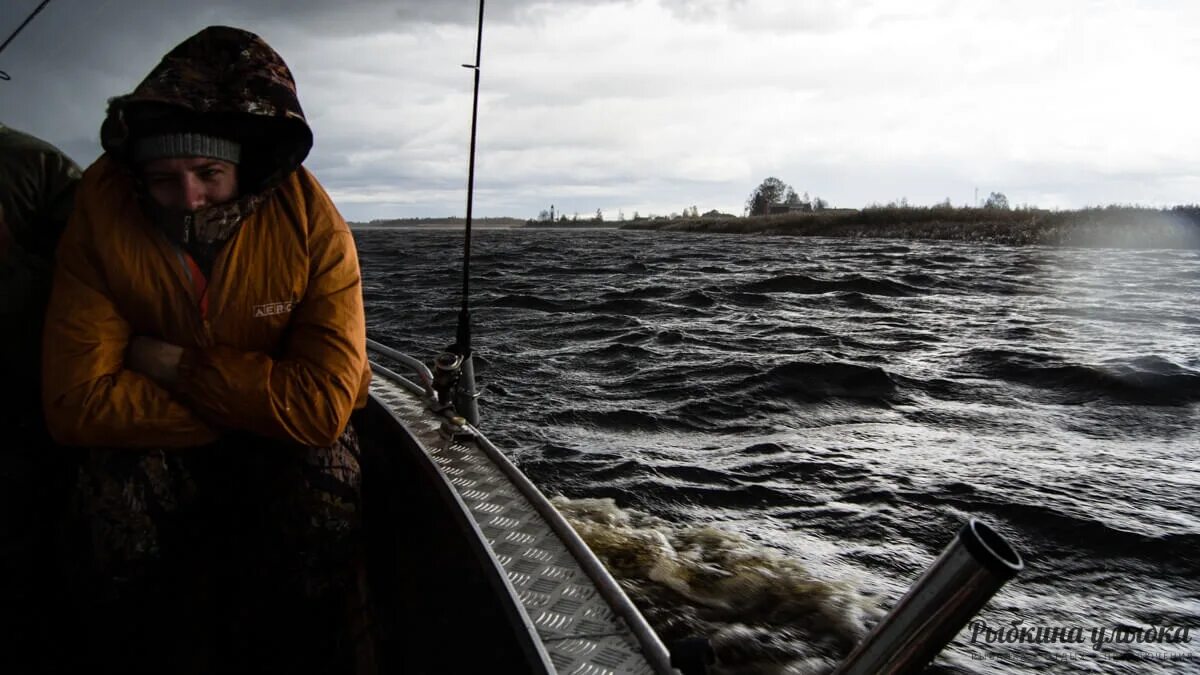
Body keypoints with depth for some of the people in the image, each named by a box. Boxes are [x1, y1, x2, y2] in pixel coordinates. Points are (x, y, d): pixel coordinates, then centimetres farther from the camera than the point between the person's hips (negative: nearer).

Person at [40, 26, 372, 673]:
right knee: (118, 494, -28)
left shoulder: (312, 222, -24)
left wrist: (179, 365, -25)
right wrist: (246, 407, -24)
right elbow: (77, 401, -22)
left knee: (323, 491, -29)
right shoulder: (101, 211, -19)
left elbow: (319, 406, -29)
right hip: (156, 438, 1)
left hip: (289, 434, -1)